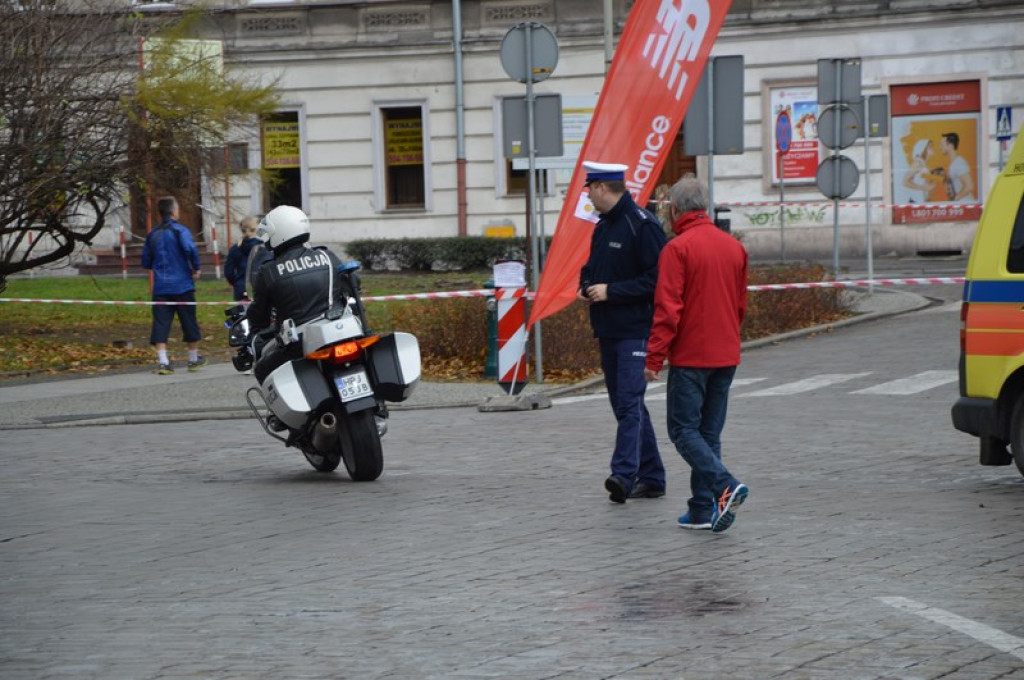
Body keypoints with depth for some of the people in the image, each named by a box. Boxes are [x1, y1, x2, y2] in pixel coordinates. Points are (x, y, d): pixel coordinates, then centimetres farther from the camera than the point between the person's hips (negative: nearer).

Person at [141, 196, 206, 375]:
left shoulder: (153, 235, 9)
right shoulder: (179, 230, -7)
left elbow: (146, 262, 12)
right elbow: (190, 248, -25)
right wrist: (196, 268, -10)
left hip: (161, 287, 3)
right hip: (182, 285, -3)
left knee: (161, 323, -1)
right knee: (189, 322, 11)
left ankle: (163, 361, -13)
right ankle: (193, 359, 22)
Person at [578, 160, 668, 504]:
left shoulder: (643, 225, -13)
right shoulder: (603, 227, 16)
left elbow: (655, 279, -18)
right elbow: (592, 267, 30)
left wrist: (611, 291, -19)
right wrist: (585, 287, 8)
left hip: (635, 330, -9)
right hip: (608, 330, 9)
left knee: (629, 401, -17)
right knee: (625, 405, 11)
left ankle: (624, 474, -26)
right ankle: (651, 478, 17)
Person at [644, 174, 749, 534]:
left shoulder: (677, 248, -13)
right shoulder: (734, 247, 9)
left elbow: (668, 309, -16)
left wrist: (654, 357, -13)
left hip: (690, 356, -7)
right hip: (727, 355, 7)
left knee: (683, 430, -1)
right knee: (709, 432, 12)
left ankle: (725, 486, -20)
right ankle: (703, 510, 11)